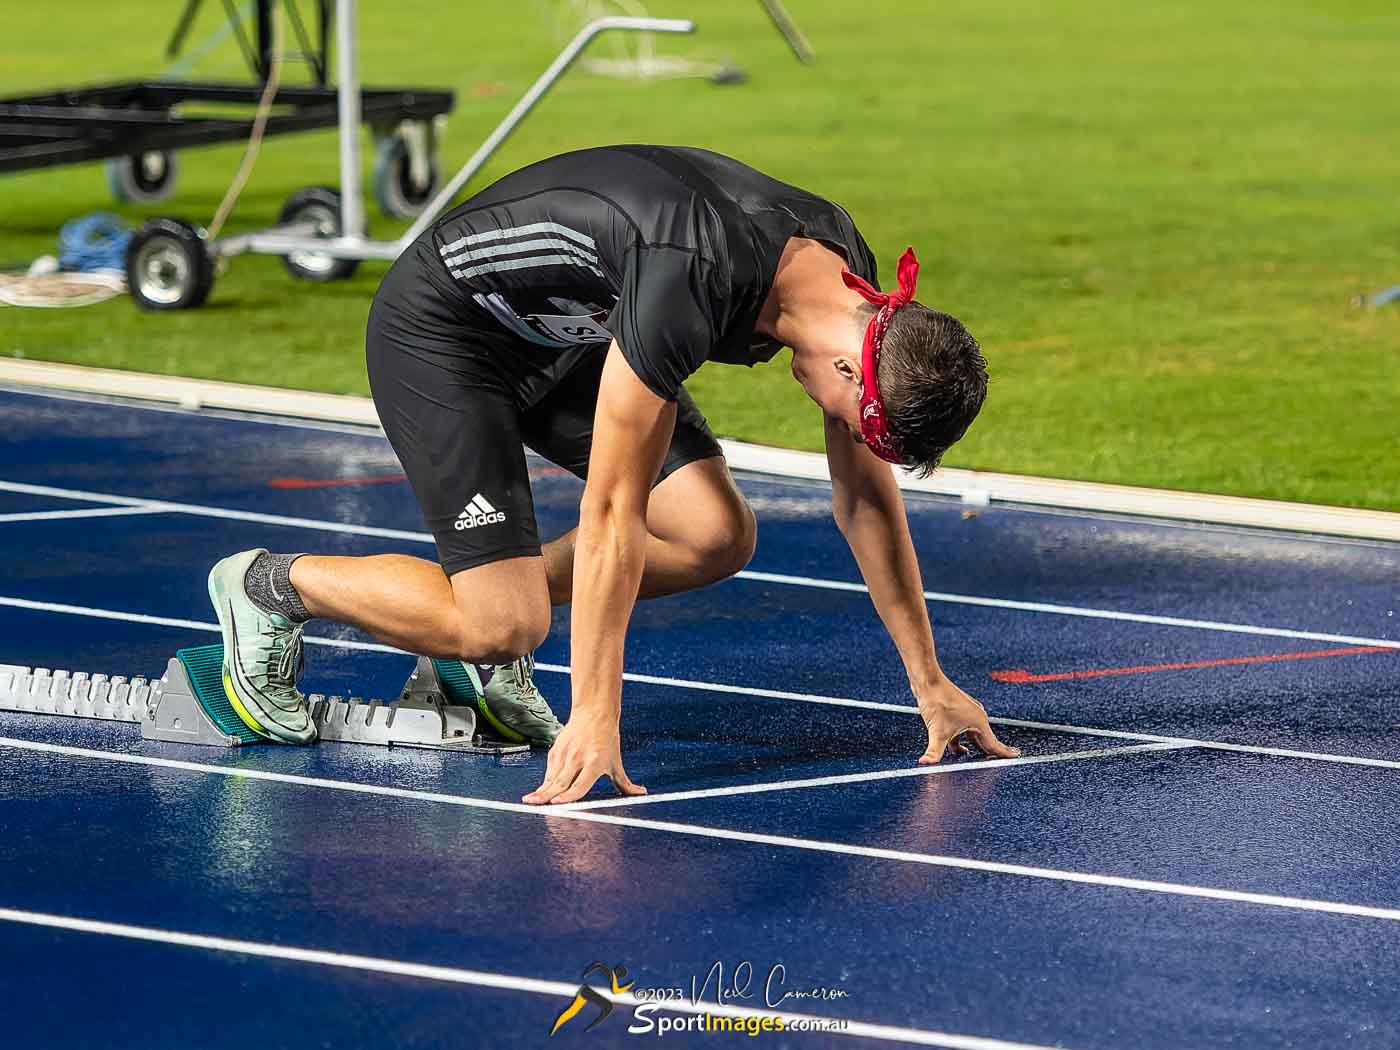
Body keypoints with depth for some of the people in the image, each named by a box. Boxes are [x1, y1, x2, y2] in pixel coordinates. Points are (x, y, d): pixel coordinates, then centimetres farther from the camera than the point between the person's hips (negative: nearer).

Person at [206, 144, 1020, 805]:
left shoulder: (856, 290, -14)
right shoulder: (690, 286, -39)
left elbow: (868, 494, -1)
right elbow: (612, 513, -35)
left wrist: (930, 683, 1)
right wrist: (594, 719, -34)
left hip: (568, 335, 8)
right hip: (441, 326, -8)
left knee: (718, 537, -8)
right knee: (503, 628, -16)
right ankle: (271, 584, 6)